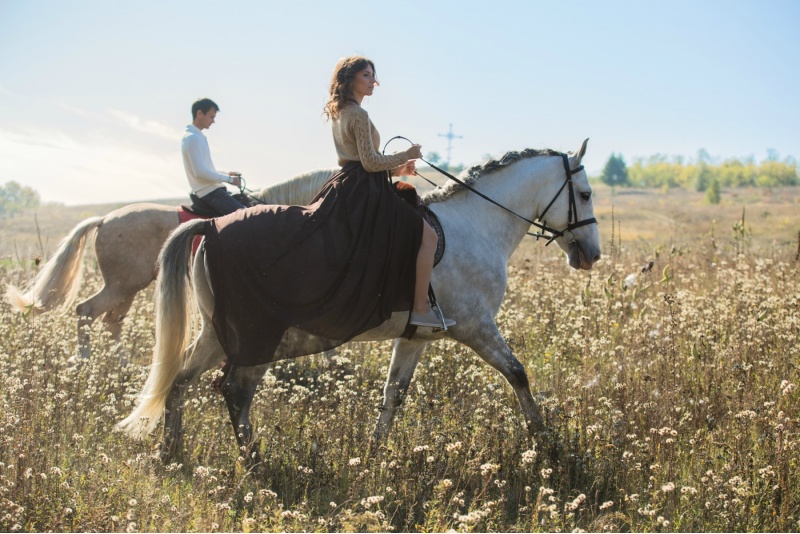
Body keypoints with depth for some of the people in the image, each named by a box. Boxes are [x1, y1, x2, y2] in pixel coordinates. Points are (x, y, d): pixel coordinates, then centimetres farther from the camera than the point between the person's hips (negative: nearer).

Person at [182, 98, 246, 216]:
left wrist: (226, 174, 14)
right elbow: (200, 173, -22)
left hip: (207, 193, 11)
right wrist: (228, 179, -14)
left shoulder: (196, 136, 17)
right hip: (210, 193, -11)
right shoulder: (193, 138, -15)